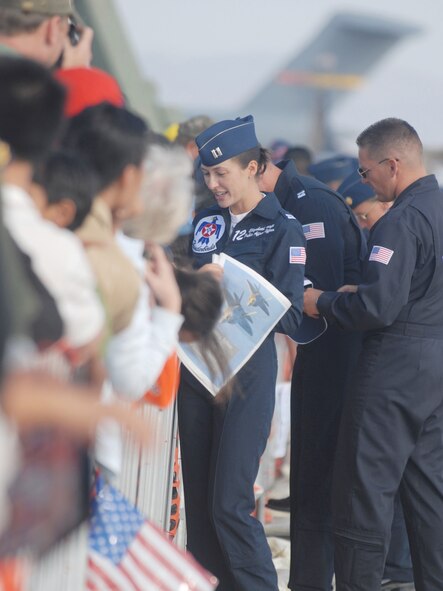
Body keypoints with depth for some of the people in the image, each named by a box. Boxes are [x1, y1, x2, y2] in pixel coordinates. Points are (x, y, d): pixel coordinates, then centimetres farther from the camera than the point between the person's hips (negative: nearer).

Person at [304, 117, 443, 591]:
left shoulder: (402, 221, -18)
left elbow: (377, 307, -23)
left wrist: (322, 303, -7)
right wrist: (355, 294, 16)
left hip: (397, 363, -9)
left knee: (366, 485, -1)